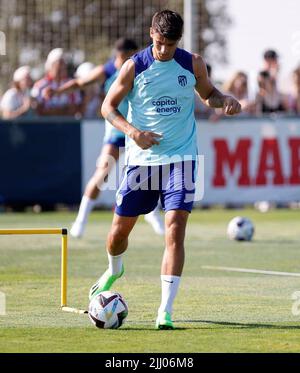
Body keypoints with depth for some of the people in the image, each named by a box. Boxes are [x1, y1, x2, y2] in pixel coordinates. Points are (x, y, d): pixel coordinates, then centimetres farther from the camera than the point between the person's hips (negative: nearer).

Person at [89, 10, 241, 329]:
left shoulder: (193, 64, 0)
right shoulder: (134, 67, -4)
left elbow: (208, 93, 17)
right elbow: (108, 106, 2)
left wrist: (225, 101, -6)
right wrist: (133, 131, -15)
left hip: (180, 159, 0)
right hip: (141, 159, 1)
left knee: (175, 230, -14)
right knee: (119, 230, 9)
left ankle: (165, 310, -15)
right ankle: (114, 270, 45)